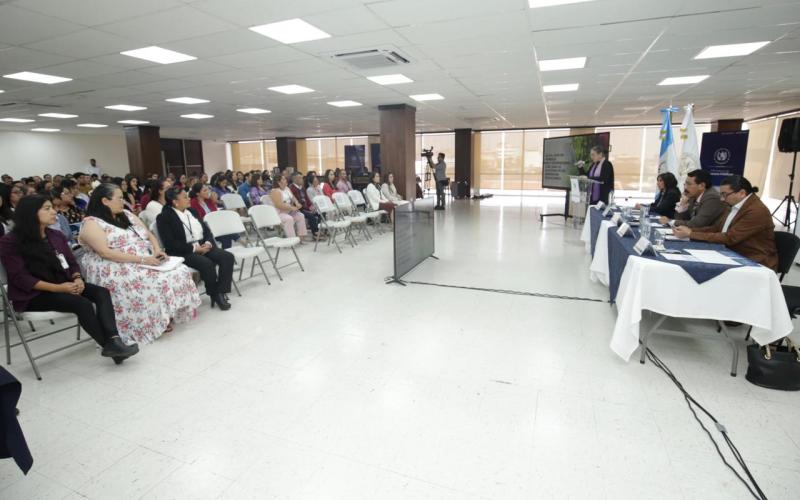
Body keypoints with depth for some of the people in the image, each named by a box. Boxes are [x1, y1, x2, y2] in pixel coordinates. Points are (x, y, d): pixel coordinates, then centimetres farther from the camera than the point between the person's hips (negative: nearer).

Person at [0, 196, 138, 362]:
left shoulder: (56, 236, 12)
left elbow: (71, 263, 11)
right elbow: (21, 278, -14)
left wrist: (77, 278, -12)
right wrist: (58, 288, -24)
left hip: (65, 285, 6)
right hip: (34, 295, -6)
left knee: (101, 293, -23)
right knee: (82, 304, -32)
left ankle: (113, 341, -38)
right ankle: (109, 345, -23)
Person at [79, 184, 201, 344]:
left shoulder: (127, 215, 15)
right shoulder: (91, 223, -6)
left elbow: (150, 236, 14)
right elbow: (106, 252, -18)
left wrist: (157, 251, -8)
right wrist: (141, 259, -25)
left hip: (147, 261, 7)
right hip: (115, 269, -6)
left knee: (179, 271, -16)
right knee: (152, 282, -33)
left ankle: (167, 316, -7)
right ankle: (152, 325, -16)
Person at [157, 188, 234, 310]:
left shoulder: (191, 211, 16)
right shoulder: (164, 217, -5)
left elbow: (206, 230, 15)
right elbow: (170, 244, -15)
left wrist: (208, 243, -7)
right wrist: (194, 248, -18)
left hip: (203, 246, 6)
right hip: (182, 252, -6)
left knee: (228, 257, -18)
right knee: (207, 263, -33)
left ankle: (220, 293, -17)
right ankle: (214, 295, -9)